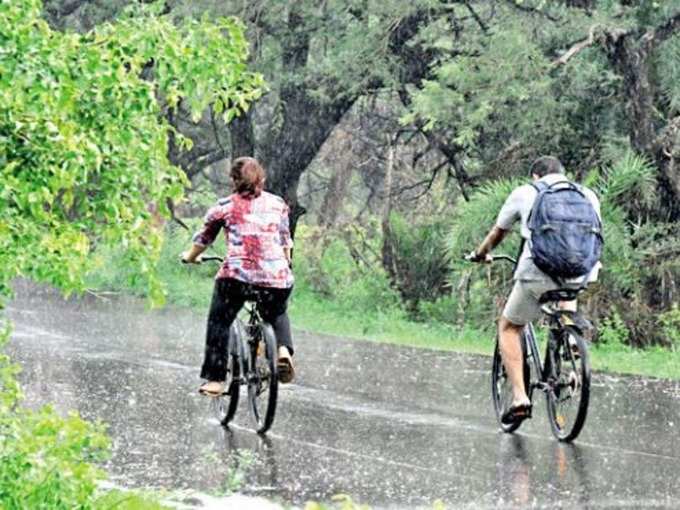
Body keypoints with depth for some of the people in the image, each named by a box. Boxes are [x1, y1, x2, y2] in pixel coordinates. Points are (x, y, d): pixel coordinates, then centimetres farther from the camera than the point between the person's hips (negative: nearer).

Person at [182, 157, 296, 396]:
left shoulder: (224, 206, 11)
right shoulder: (277, 203, 17)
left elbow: (203, 238, 22)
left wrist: (190, 257, 42)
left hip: (236, 275, -2)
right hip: (276, 277, 2)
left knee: (219, 323, 17)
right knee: (278, 315, 30)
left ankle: (215, 380, 9)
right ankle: (284, 351, 2)